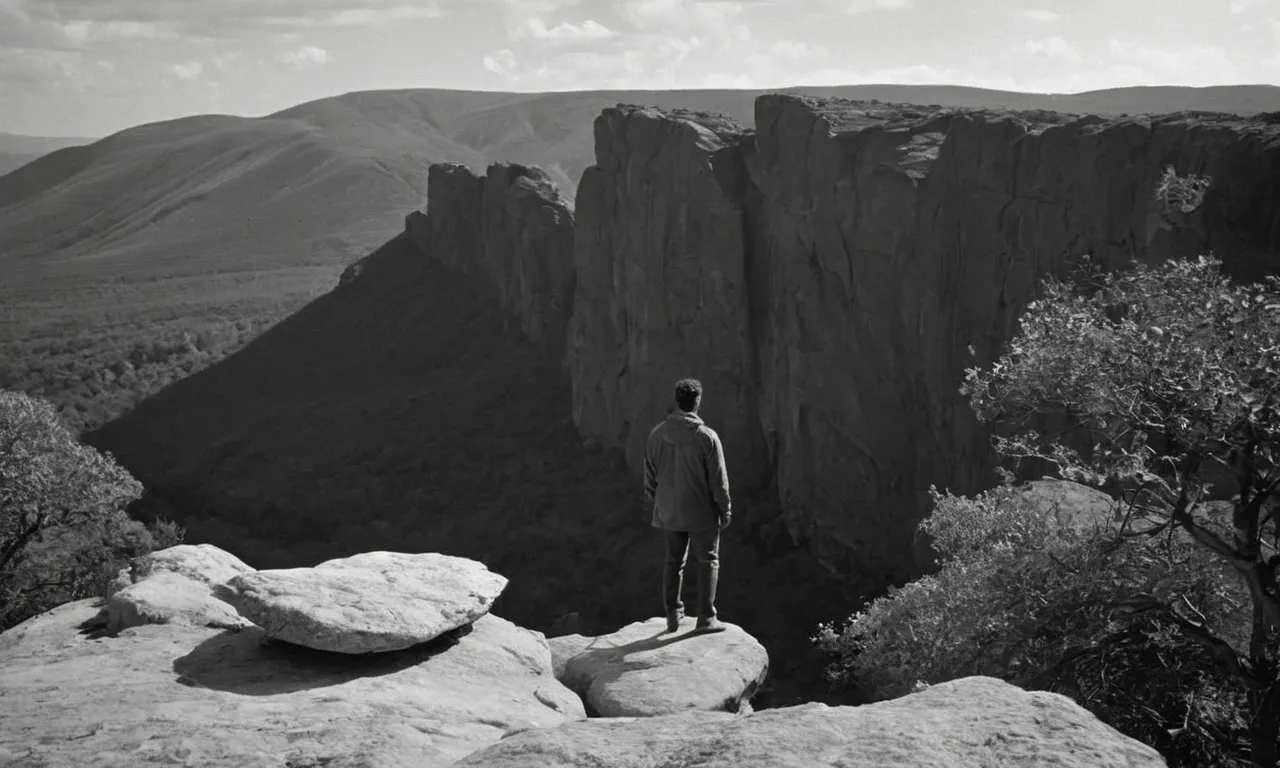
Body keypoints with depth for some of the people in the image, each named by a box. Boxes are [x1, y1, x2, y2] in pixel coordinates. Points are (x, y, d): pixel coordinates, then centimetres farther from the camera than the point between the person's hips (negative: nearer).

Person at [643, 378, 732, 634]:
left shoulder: (657, 435, -5)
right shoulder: (707, 437, -17)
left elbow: (650, 475, 5)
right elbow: (719, 479, -12)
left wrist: (653, 503, 18)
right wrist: (725, 510, 0)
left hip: (669, 512, 4)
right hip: (701, 512, -4)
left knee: (674, 561, 16)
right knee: (708, 561, 9)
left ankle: (672, 615, 22)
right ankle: (706, 617, 9)